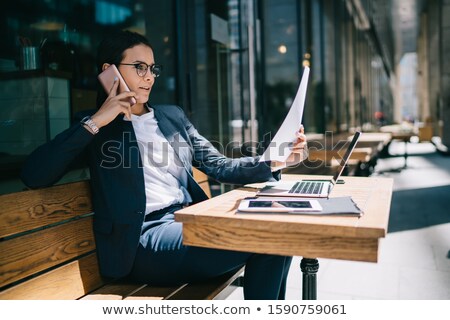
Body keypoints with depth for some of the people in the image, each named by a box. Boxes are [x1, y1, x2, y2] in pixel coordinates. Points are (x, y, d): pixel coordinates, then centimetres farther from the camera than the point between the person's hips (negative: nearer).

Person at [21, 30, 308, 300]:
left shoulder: (173, 116, 21)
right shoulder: (93, 127, 8)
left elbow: (219, 166, 14)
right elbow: (33, 176, -6)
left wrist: (274, 162, -3)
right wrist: (95, 123, -10)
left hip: (192, 222, 6)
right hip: (144, 237, -5)